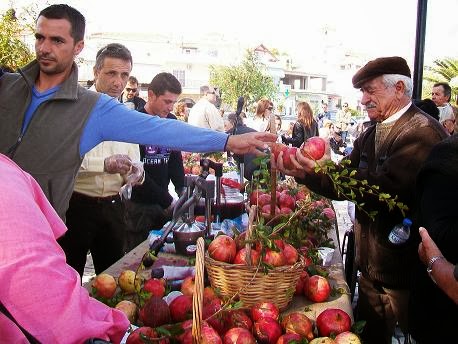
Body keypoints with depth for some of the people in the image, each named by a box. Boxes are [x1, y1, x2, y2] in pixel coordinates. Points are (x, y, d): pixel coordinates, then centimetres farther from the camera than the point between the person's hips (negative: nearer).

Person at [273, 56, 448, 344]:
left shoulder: (423, 132, -19)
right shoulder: (372, 134, 9)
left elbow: (385, 189, -30)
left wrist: (326, 169, -30)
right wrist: (304, 172, -11)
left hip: (405, 267, -8)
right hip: (371, 264, 8)